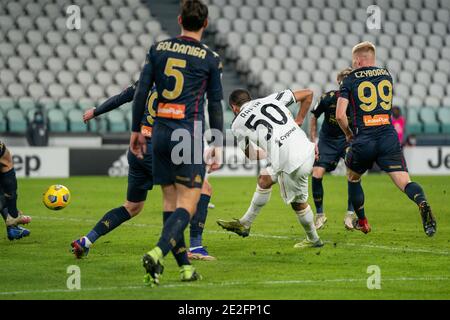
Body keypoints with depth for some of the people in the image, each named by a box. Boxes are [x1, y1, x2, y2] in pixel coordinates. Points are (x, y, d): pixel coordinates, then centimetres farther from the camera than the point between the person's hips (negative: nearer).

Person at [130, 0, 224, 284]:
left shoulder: (158, 49, 7)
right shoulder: (210, 59, -2)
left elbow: (141, 91, 5)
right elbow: (215, 104, 1)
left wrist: (136, 130, 13)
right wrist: (218, 145, 9)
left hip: (161, 132, 4)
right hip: (190, 135, -4)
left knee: (170, 202, 11)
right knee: (187, 204, -5)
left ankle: (185, 267, 13)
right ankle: (157, 254, -26)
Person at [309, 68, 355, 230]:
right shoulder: (328, 98, -20)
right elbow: (314, 117, -2)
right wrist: (313, 142, -4)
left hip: (348, 139, 0)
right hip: (327, 140, 0)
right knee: (317, 175, -11)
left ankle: (350, 214, -6)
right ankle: (320, 215, 7)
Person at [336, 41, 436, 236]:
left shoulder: (350, 80, 3)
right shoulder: (386, 75, 15)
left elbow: (340, 115, -6)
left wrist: (348, 134, 12)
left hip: (363, 140, -2)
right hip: (388, 137, 2)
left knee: (353, 178, 24)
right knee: (404, 182, -7)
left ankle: (362, 222, 31)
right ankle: (422, 202, -38)